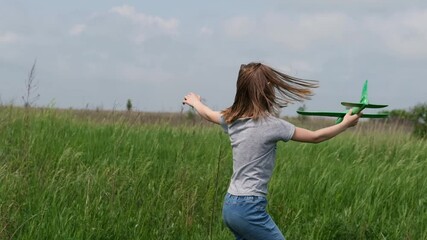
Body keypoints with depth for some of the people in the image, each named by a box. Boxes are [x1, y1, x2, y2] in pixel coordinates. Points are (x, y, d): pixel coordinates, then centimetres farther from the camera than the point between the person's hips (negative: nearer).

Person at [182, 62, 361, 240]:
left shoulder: (232, 119, 5)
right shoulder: (271, 125, -14)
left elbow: (208, 113, 28)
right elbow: (316, 137, -4)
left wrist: (195, 102, 50)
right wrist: (345, 124, 9)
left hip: (229, 205, 8)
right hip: (249, 209, -8)